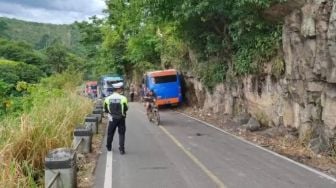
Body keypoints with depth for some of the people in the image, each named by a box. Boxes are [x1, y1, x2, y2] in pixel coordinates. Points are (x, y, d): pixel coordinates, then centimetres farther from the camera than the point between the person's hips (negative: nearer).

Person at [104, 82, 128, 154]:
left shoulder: (108, 98, -5)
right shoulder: (123, 98, -14)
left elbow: (105, 110, 1)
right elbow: (126, 108, -8)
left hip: (112, 118, 3)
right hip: (121, 118, -3)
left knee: (110, 133, 18)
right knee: (121, 133, 6)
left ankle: (109, 147, 35)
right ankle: (121, 149, 1)